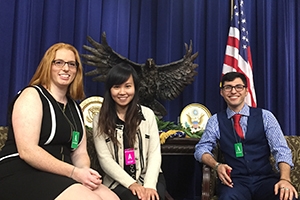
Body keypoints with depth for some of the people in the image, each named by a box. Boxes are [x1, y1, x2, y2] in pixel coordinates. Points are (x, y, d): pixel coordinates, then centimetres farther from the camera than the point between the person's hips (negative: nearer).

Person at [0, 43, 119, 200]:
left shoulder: (74, 107, 17)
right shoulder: (31, 95, -5)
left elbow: (80, 153, 11)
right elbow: (27, 151, -17)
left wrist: (85, 171, -12)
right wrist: (74, 172, -21)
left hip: (60, 176, 7)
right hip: (22, 174, -7)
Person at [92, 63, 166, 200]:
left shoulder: (148, 114, 4)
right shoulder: (100, 120, 1)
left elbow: (155, 153, -2)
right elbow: (104, 158, -5)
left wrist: (149, 185, -16)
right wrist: (131, 183, -15)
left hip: (149, 177, 1)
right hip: (118, 181, -1)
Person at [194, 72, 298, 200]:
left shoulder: (265, 116, 6)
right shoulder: (216, 121, 9)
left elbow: (281, 150, -1)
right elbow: (201, 148, 7)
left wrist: (285, 179, -20)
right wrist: (217, 165, -14)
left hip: (265, 178, 2)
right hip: (234, 181, -1)